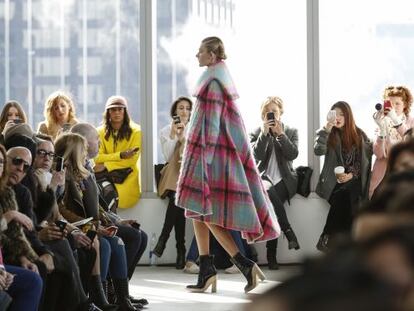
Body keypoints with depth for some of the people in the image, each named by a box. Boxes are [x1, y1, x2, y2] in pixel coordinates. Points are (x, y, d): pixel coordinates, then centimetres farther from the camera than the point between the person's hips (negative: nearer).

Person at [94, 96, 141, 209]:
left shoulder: (135, 131, -1)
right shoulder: (100, 132, 7)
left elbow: (132, 160, -8)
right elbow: (97, 158, -2)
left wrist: (106, 166, -14)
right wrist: (120, 155, -15)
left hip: (127, 177, -3)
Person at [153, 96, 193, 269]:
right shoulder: (165, 131, 13)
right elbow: (168, 157, -1)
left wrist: (182, 137, -10)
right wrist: (173, 135, -9)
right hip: (172, 176, 0)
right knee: (177, 197, -33)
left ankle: (163, 240, -30)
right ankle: (181, 250, -35)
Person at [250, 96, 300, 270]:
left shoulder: (291, 132, 15)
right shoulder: (256, 133, 14)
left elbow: (293, 154, -2)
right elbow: (257, 155, -4)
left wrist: (280, 134, -9)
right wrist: (264, 133, -11)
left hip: (283, 180, 0)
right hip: (263, 177, 0)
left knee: (270, 206, -32)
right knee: (268, 192, -39)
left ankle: (271, 255, -31)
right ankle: (289, 232, -37)